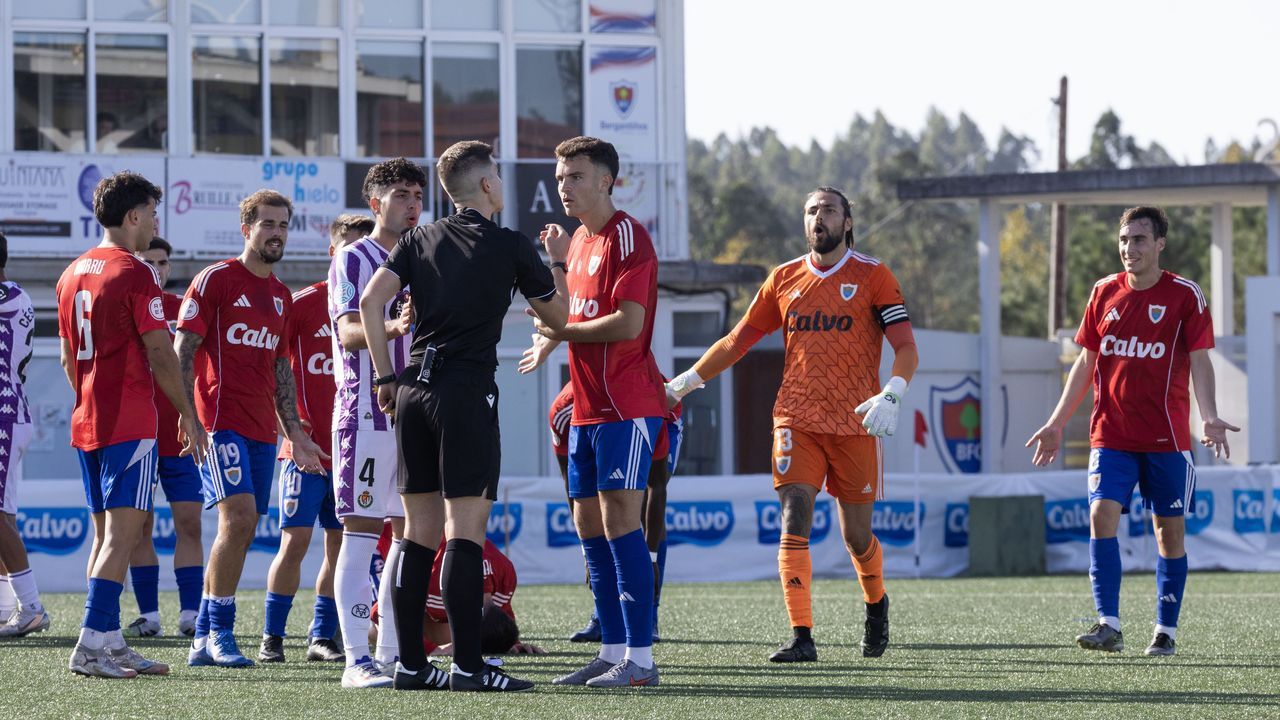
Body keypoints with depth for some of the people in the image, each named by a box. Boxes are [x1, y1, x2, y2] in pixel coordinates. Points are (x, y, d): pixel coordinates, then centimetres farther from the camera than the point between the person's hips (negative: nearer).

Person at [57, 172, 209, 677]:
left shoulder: (72, 275, 14)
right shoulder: (135, 275, -11)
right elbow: (160, 355, -11)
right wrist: (189, 417, -3)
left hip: (86, 422, 8)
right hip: (130, 423, -8)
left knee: (107, 534, 12)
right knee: (123, 534, -10)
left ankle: (111, 644, 11)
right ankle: (91, 645, -19)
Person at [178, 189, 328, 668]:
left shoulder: (281, 296, 18)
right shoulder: (215, 280, -2)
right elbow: (183, 351, -6)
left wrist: (295, 434, 18)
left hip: (263, 430, 7)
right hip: (222, 423, -7)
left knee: (240, 535, 4)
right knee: (238, 517, -19)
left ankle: (203, 640, 9)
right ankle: (220, 633, -13)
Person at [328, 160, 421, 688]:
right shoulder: (352, 259, -4)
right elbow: (349, 332, -16)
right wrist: (395, 327, -33)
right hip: (366, 412, -7)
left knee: (408, 534, 7)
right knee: (361, 533, -8)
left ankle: (391, 653, 12)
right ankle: (357, 659, -11)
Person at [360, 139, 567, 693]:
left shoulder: (419, 241, 11)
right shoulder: (510, 247, -1)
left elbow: (371, 301, 2)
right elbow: (558, 316, 10)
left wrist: (386, 377, 7)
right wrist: (558, 263, 27)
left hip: (414, 392, 6)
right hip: (467, 392, -6)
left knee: (419, 533, 8)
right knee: (466, 528, -9)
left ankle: (411, 663, 8)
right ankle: (467, 665, -14)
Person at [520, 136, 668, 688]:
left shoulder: (626, 236, -11)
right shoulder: (581, 239, 17)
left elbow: (628, 322, -19)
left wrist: (558, 334, -12)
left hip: (627, 406, -10)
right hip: (587, 407, 10)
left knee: (619, 523, -12)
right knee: (589, 526, 9)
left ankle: (640, 658, -10)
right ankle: (613, 652, 14)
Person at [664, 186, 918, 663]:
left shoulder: (873, 276, 0)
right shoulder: (785, 279, 10)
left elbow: (906, 348, -5)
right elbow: (738, 341, 17)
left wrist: (891, 395, -23)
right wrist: (684, 383, 12)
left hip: (855, 426, -2)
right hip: (796, 422, 2)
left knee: (857, 535, 6)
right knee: (794, 521, -14)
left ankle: (876, 605, 37)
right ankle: (801, 638, -17)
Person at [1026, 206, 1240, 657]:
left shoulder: (1185, 296, -1)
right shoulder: (1104, 293, 9)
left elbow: (1199, 362, -5)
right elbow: (1086, 362, 15)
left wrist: (1209, 418, -20)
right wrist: (1056, 424, 12)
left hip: (1167, 437, -2)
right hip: (1110, 433, 2)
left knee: (1170, 529, 2)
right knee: (1101, 515, -14)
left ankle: (1166, 631, 11)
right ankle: (1108, 626, -16)